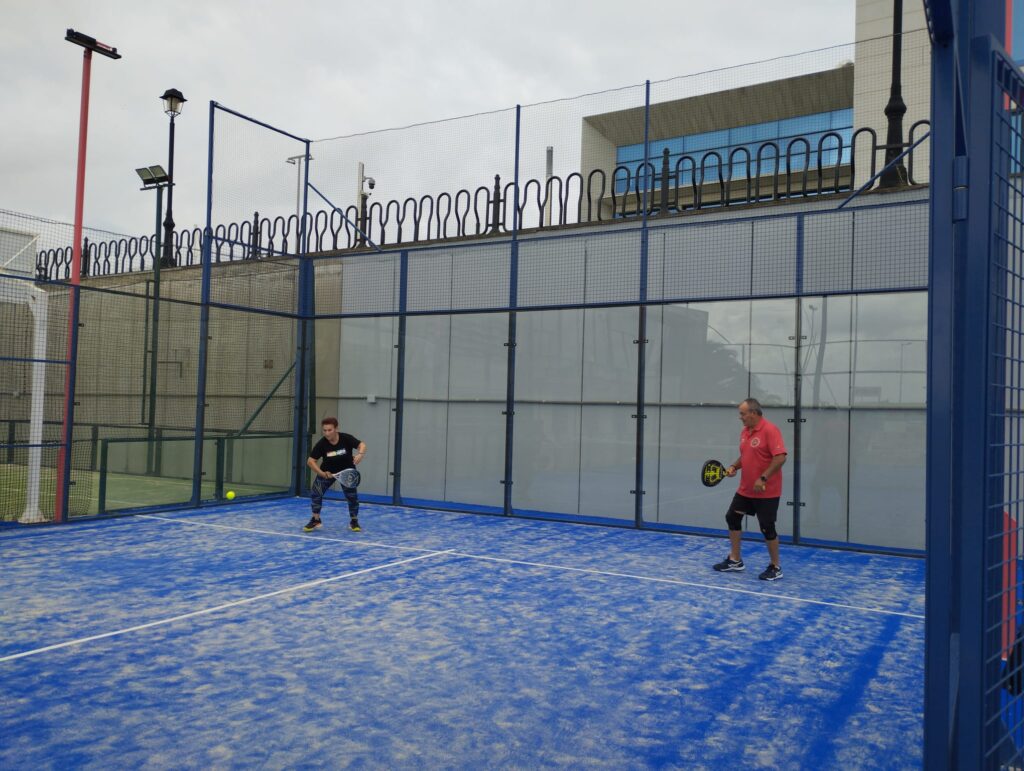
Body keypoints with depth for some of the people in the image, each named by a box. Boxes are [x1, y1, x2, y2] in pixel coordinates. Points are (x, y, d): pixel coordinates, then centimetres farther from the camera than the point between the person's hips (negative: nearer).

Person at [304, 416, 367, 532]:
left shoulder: (346, 438, -25)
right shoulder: (321, 444, -24)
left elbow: (362, 445, -29)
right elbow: (311, 461, -21)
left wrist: (360, 454, -52)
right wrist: (321, 473, -33)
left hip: (346, 471, 0)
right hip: (327, 471, 1)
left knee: (352, 496, -5)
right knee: (315, 492, -13)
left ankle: (354, 521, 19)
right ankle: (316, 520, 6)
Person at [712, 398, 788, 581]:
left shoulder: (770, 430, -18)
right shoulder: (744, 431, 8)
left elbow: (780, 457, -24)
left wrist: (763, 479, -26)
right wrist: (734, 467, 2)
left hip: (767, 491, -9)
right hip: (745, 489, 9)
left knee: (767, 528, -2)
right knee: (732, 518, 10)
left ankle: (775, 567, 15)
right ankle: (735, 560, 23)